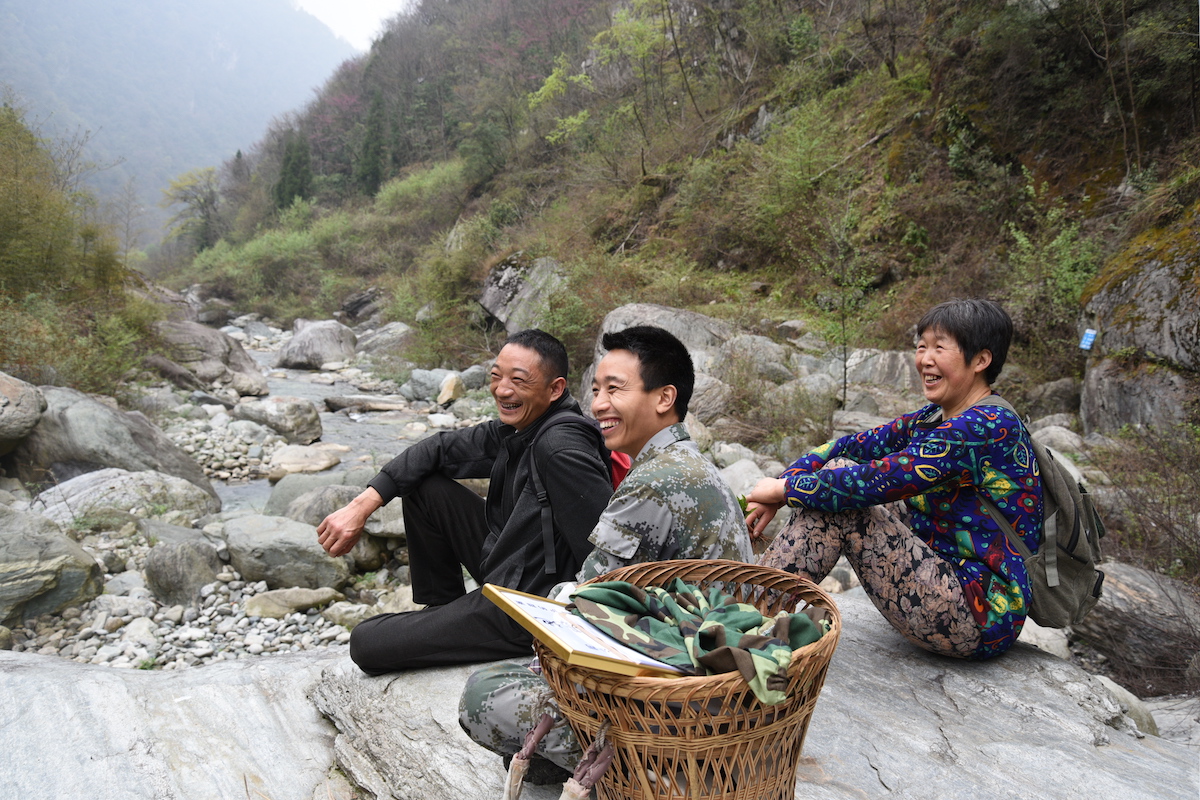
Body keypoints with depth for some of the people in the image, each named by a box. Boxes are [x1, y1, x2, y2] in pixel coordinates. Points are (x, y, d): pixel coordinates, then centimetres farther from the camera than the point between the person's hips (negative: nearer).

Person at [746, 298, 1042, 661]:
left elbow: (876, 483, -25)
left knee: (840, 503, -17)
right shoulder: (934, 419, 8)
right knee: (837, 471, 3)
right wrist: (775, 495, -6)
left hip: (983, 616, -9)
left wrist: (784, 488, -13)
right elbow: (849, 447, 7)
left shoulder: (986, 427, -20)